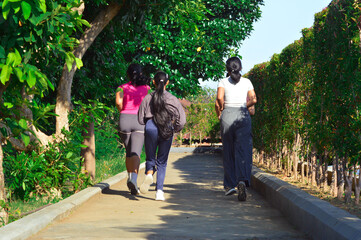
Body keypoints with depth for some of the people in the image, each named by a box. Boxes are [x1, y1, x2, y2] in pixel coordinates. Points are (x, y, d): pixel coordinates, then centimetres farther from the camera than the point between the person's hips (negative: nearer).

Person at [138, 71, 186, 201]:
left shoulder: (147, 98, 5)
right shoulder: (172, 99, 3)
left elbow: (140, 119, 6)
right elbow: (182, 119, 0)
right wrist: (175, 129, 18)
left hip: (150, 127, 0)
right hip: (167, 131, 0)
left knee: (150, 158, 13)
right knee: (162, 161, 10)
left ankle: (149, 174, -22)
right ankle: (159, 191, -2)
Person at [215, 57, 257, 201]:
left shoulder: (223, 82, 3)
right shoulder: (246, 82, 8)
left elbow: (219, 99, -11)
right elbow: (253, 100, 0)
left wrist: (219, 113, 4)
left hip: (228, 115, 0)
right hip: (243, 115, 0)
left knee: (228, 152, 9)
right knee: (243, 151, -8)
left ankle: (230, 185, 10)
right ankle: (242, 180, -31)